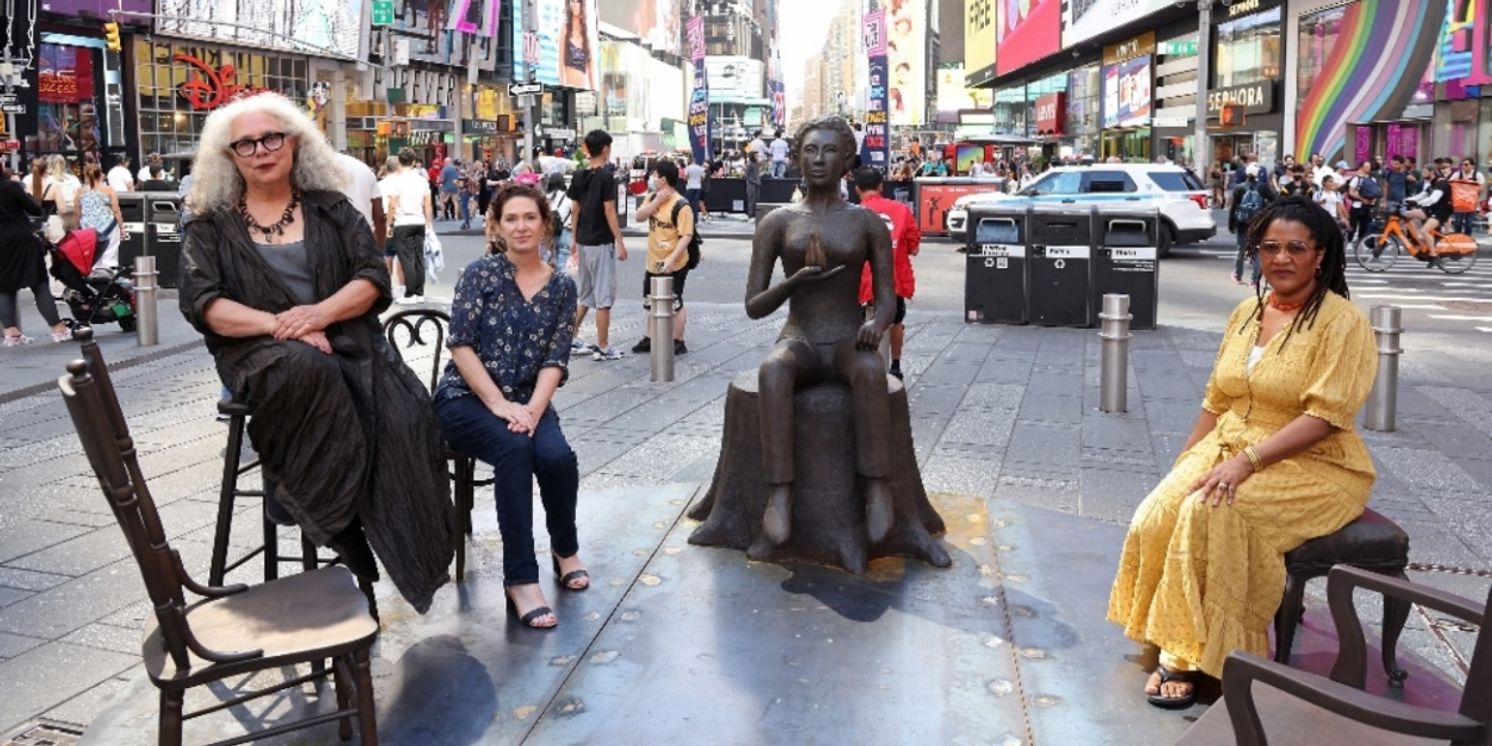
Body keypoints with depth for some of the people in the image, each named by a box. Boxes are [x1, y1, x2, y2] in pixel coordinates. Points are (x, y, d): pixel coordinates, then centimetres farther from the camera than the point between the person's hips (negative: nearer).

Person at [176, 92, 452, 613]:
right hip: (262, 354, -1)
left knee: (405, 419, -31)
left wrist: (319, 313, -16)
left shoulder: (331, 209, 15)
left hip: (345, 342, 1)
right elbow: (201, 303, -2)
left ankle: (412, 561, -20)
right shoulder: (211, 226, 12)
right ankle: (346, 546, -31)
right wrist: (278, 325, -18)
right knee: (308, 371, -40)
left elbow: (373, 277, 4)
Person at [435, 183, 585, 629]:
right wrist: (499, 405, -18)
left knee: (557, 456, -29)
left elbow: (555, 360, 0)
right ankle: (520, 579, -27)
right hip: (466, 399, -2)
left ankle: (565, 549, 2)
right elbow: (461, 345, -8)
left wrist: (532, 409, -18)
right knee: (515, 449, -34)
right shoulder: (481, 273, -1)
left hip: (527, 402, 2)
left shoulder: (562, 287, 6)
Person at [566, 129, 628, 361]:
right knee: (604, 295, -1)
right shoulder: (606, 177, -14)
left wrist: (574, 238, 18)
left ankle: (571, 337, 21)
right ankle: (603, 347, 2)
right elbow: (609, 212, -16)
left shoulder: (578, 177, 6)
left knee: (583, 293, 18)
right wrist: (620, 241, -12)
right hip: (601, 243, -7)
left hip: (583, 242, 7)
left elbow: (575, 210, 10)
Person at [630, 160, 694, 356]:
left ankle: (678, 343, 11)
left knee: (675, 304, 1)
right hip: (653, 263, 8)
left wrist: (672, 259, -28)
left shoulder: (681, 205, -18)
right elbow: (639, 216, -5)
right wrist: (657, 201, -16)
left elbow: (686, 236, -21)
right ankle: (651, 339, 29)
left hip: (673, 265, -8)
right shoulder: (653, 198, 6)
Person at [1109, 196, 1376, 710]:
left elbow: (1324, 417, -18)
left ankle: (1193, 657, -18)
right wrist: (1182, 464, 3)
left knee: (1211, 513, -33)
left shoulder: (1341, 322, -9)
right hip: (1228, 448, 6)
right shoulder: (1247, 313, 12)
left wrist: (1247, 461, -26)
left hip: (1312, 466, -6)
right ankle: (1175, 644, -10)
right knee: (1158, 514, -23)